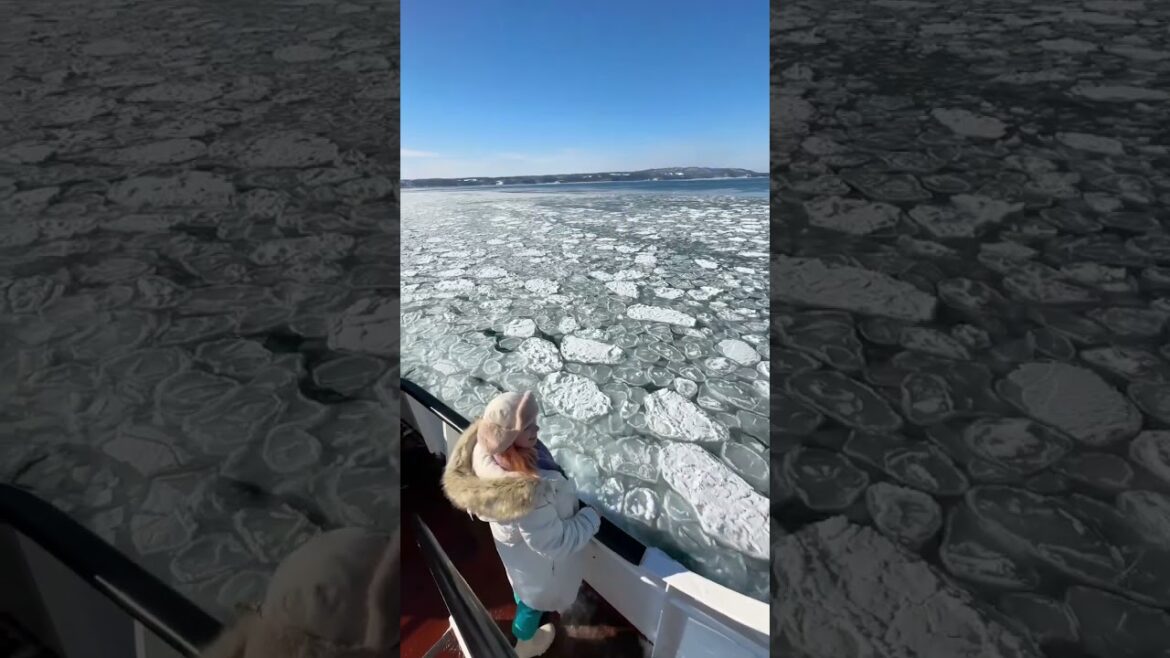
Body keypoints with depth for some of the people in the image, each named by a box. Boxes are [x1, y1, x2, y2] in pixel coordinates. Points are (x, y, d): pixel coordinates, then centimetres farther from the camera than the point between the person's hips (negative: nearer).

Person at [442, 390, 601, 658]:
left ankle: (526, 611, 73)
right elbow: (554, 543, -34)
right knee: (535, 594, 29)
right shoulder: (527, 493, -50)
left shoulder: (487, 449, -27)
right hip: (536, 556, -6)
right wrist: (591, 518, -18)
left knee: (524, 586, 39)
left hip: (512, 536, 6)